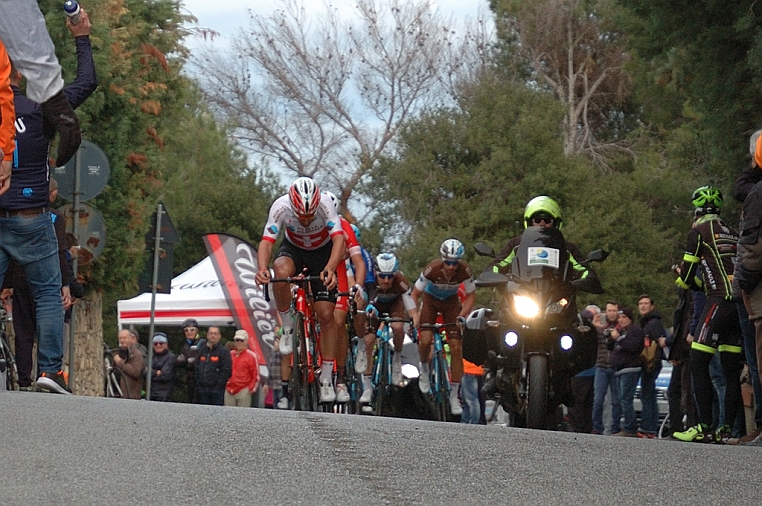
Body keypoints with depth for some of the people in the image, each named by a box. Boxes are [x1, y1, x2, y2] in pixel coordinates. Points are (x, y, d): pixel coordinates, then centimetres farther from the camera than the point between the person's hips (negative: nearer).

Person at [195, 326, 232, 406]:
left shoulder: (223, 351, -2)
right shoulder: (201, 350, 15)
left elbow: (227, 370, -9)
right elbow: (197, 368, 17)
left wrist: (219, 385, -14)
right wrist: (198, 385, 8)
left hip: (217, 390, -5)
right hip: (203, 389, 5)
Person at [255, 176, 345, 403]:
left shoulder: (325, 204, -33)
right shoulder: (280, 207, -31)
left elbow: (338, 239, -41)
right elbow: (266, 241, -35)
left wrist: (330, 269, -59)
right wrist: (262, 269, -56)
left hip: (322, 253, 0)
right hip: (293, 249, 0)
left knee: (326, 315, -8)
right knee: (282, 272, -37)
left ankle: (327, 378, 3)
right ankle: (287, 327, -13)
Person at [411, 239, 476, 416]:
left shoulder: (465, 271, -29)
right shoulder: (432, 269, -33)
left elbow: (471, 296, -13)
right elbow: (415, 294, -21)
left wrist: (462, 316, -24)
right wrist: (414, 317, -30)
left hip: (451, 301, 1)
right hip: (431, 299, -1)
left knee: (456, 347, -8)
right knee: (425, 340, -23)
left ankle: (454, 395, 1)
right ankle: (424, 367, 12)